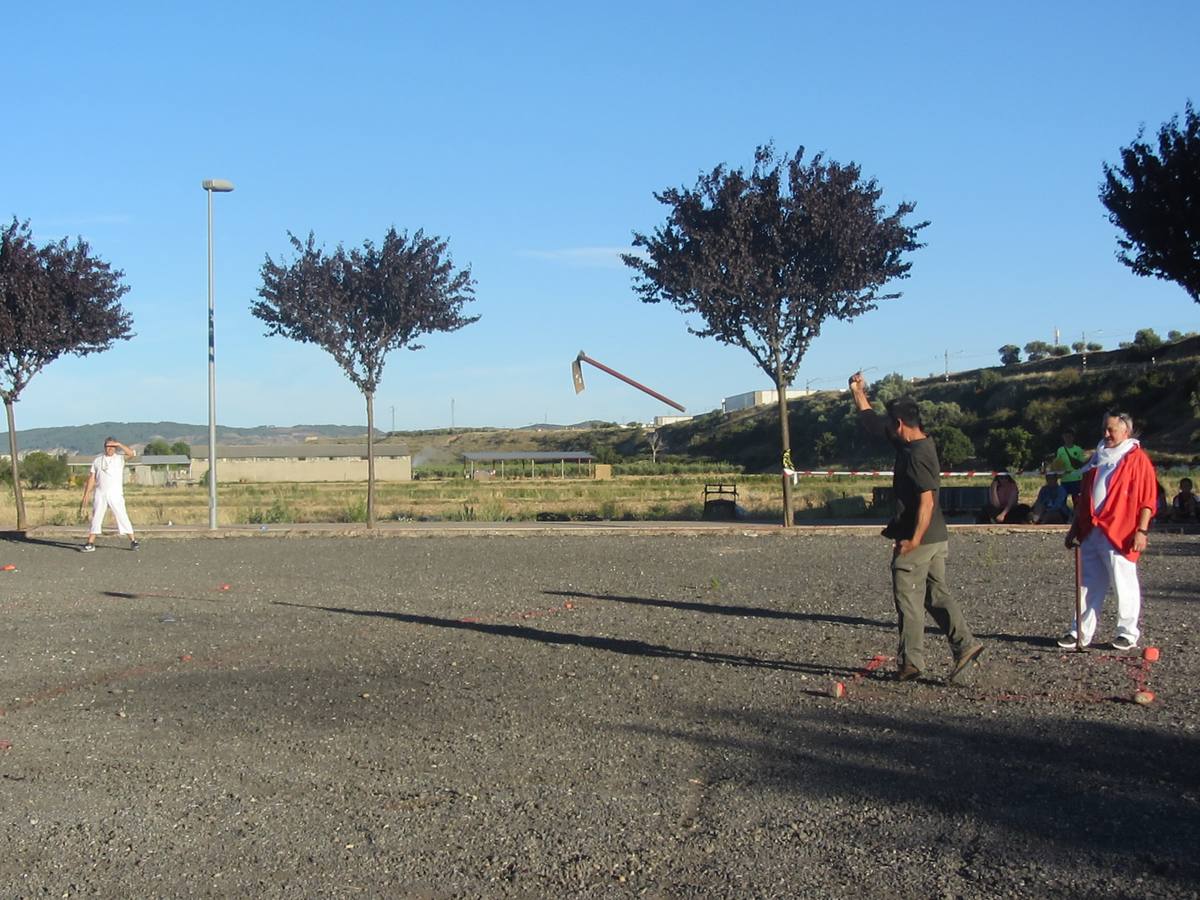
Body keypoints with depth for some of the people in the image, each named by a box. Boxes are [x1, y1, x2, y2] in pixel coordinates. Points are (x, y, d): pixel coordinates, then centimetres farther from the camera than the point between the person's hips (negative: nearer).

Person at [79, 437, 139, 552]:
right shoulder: (97, 460, 12)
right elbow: (91, 479, 10)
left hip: (115, 494, -3)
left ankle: (133, 541, -1)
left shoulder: (120, 459, 5)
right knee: (96, 518, 5)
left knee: (122, 517, -6)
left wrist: (119, 444, -14)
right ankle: (90, 544, 8)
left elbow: (131, 454, -15)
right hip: (100, 494, 3)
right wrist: (85, 496, 5)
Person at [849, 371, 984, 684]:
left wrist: (914, 540, -26)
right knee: (938, 595, 12)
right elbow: (871, 422, 24)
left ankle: (910, 663, 6)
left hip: (917, 540, -10)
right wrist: (858, 392, 27)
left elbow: (927, 500, -24)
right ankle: (965, 644, 4)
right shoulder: (913, 445, 11)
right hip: (936, 539, 10)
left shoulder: (916, 455, -18)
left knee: (909, 601, 0)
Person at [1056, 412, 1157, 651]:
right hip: (1091, 533, 7)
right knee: (1090, 584, 8)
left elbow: (1148, 498, -7)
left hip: (1120, 535, -6)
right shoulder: (1098, 458, 18)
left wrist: (1142, 530, -15)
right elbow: (1084, 496, 21)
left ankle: (1128, 633, 11)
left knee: (1124, 585, 0)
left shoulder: (1137, 459, -3)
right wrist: (1074, 528, 19)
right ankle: (1082, 633, 12)